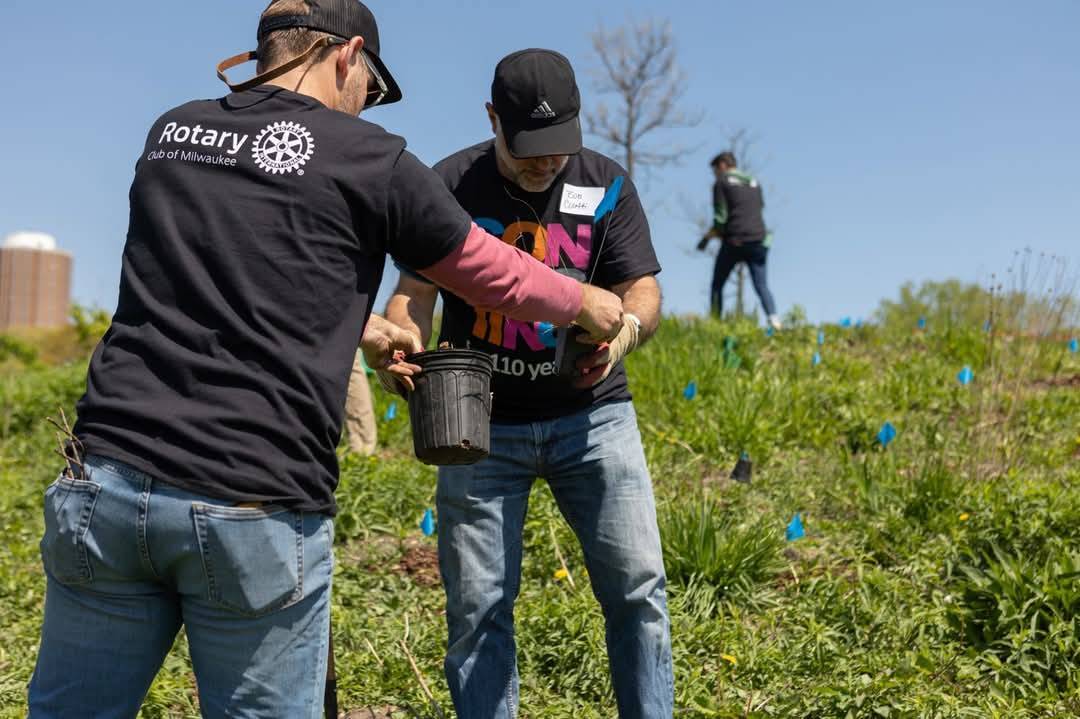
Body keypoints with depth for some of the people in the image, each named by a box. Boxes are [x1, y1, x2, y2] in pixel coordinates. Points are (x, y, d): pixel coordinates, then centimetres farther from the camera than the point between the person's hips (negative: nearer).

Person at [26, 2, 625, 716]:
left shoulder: (170, 133, 16)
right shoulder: (367, 158, 0)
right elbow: (495, 276, 11)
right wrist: (586, 302, 30)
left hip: (108, 477, 5)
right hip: (258, 510, -4)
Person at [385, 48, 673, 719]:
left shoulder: (605, 183, 0)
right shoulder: (450, 185, -3)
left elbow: (644, 291, -3)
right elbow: (414, 292, -1)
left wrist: (627, 326, -28)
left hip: (591, 413, 1)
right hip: (482, 421, 0)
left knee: (638, 586, -3)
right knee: (476, 603, 0)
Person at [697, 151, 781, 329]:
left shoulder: (721, 183, 2)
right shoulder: (755, 183, 19)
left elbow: (720, 218, -7)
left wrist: (707, 237, 8)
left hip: (734, 241, -4)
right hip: (758, 241, 4)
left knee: (717, 286, 9)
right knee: (761, 286, 2)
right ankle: (774, 321, -18)